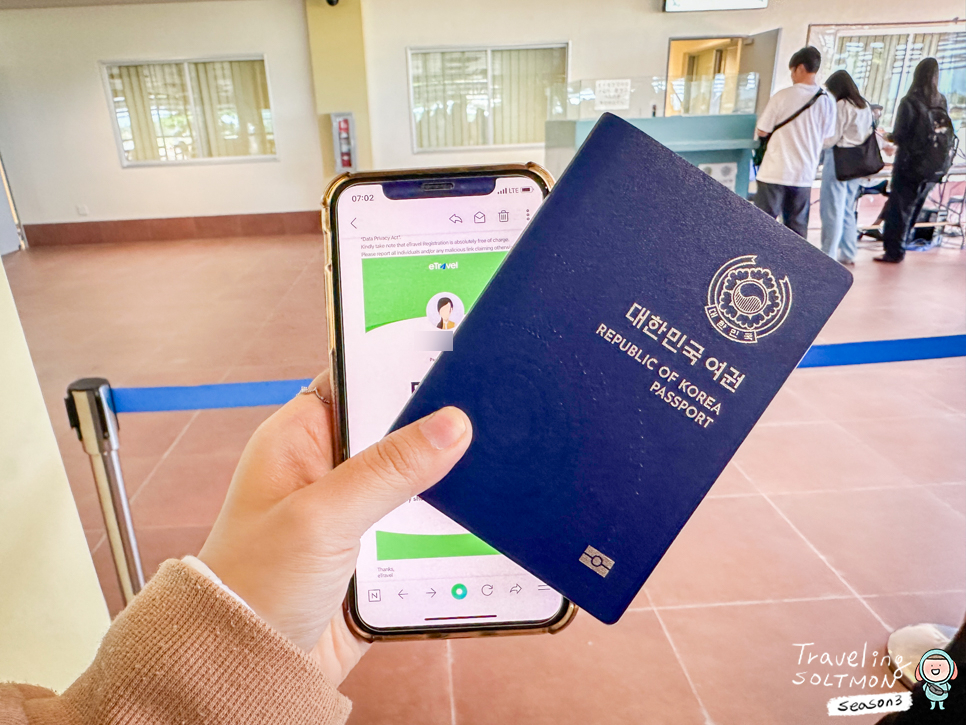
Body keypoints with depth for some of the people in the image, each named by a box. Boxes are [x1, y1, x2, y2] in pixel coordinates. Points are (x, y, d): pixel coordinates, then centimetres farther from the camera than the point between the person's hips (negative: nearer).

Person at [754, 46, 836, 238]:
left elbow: (762, 131, -3)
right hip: (804, 174, 4)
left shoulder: (782, 97, -10)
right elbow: (825, 138, 11)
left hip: (775, 172, -4)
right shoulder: (827, 102, 2)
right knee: (797, 229, 10)